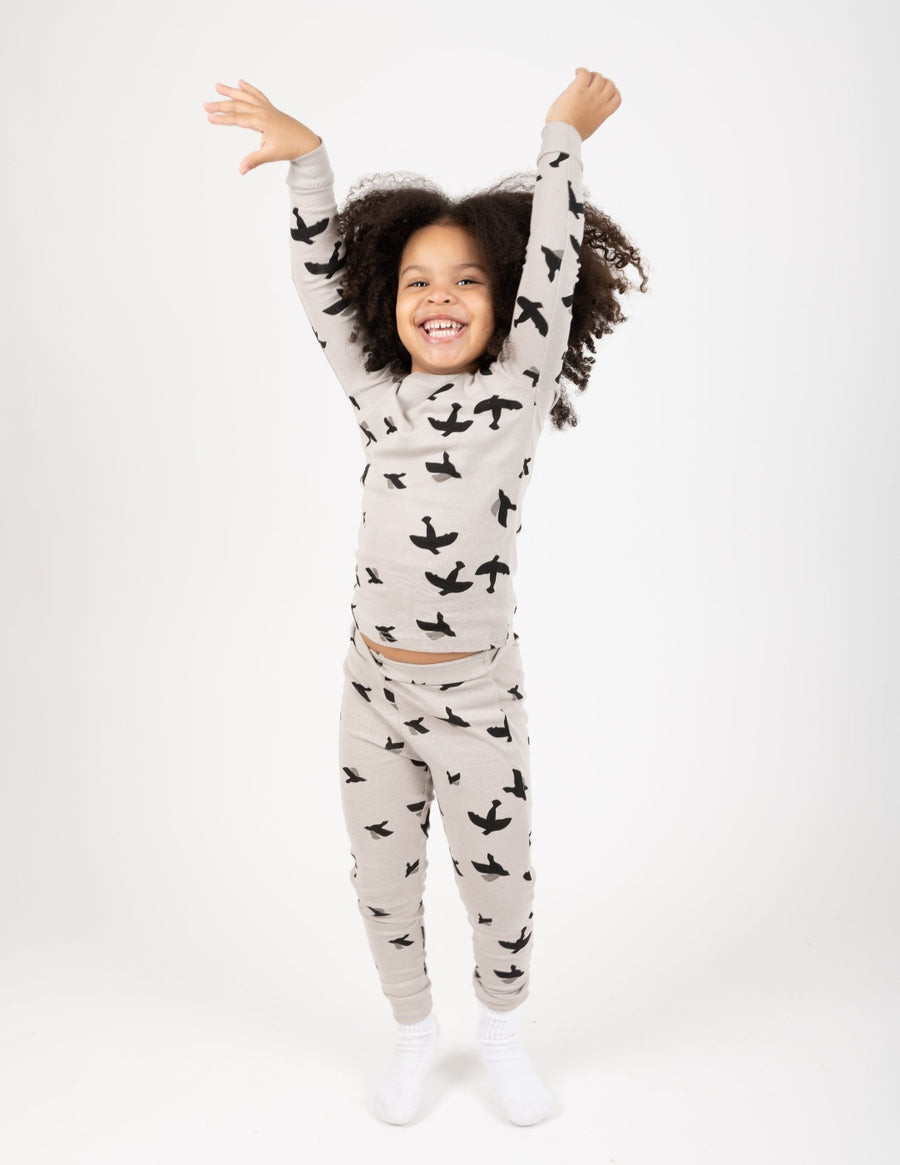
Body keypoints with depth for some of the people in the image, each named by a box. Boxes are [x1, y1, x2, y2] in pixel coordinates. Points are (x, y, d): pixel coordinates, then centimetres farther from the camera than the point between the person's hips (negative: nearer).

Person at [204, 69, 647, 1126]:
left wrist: (562, 142, -8)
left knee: (496, 884, 12)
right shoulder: (379, 398, 2)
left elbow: (551, 279, -12)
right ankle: (414, 1035, 42)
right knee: (383, 882, 16)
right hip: (372, 685, 3)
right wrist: (306, 157, -4)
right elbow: (320, 285, 2)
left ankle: (502, 1037, 41)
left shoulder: (514, 395, -5)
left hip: (475, 693, -3)